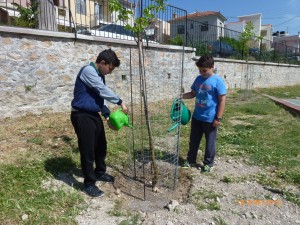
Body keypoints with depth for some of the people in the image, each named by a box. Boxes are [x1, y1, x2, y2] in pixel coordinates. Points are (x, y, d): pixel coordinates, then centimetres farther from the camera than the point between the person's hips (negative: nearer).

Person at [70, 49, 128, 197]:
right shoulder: (88, 70, -16)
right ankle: (89, 184, 14)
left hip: (94, 115, 10)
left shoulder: (100, 75, 13)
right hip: (82, 116, -9)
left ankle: (100, 173, 38)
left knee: (101, 146, 18)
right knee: (88, 151, -2)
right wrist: (120, 102, -14)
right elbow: (103, 90, -22)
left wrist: (107, 116, 6)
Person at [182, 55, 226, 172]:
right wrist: (182, 96, -6)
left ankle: (208, 163, 28)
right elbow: (193, 93, 14)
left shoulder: (218, 81, -14)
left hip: (210, 118, -6)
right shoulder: (198, 79, 4)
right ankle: (191, 160, 33)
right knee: (193, 140, 16)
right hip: (196, 117, 6)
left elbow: (222, 100, -14)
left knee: (210, 142, 11)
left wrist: (218, 118, -16)